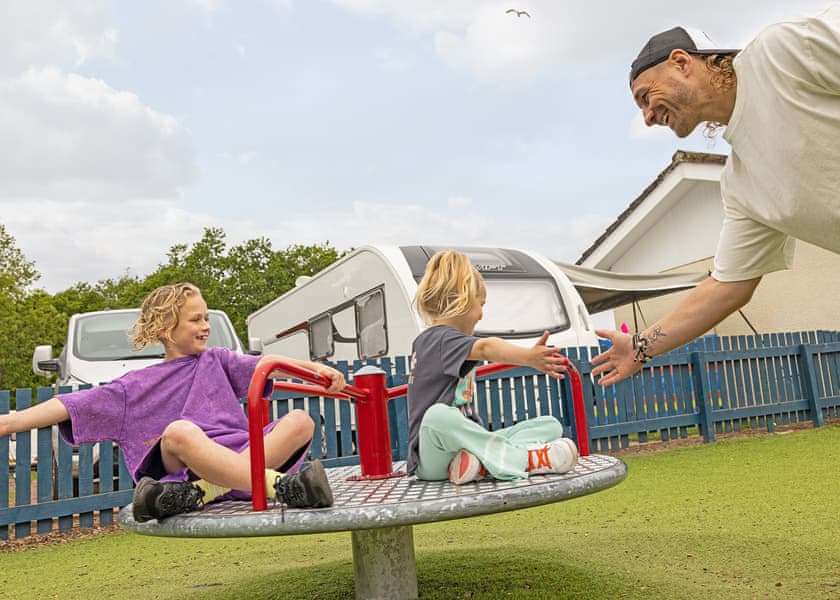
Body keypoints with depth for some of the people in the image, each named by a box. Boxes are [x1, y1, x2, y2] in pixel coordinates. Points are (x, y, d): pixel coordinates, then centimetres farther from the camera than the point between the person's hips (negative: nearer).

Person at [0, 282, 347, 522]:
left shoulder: (215, 360, 20)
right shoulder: (138, 385, 16)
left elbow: (265, 364, 6)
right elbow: (71, 406, 12)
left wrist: (315, 367, -9)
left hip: (243, 455, 3)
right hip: (187, 466, -3)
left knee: (300, 420, -21)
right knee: (179, 431, -35)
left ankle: (200, 494, -33)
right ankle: (281, 485, -46)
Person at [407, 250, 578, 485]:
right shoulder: (443, 339, -12)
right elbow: (485, 348, -33)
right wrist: (529, 358, -49)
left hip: (465, 442, 9)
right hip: (431, 459, -9)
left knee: (551, 425, -1)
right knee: (438, 416, -44)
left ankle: (480, 462, -23)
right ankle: (523, 458, -29)